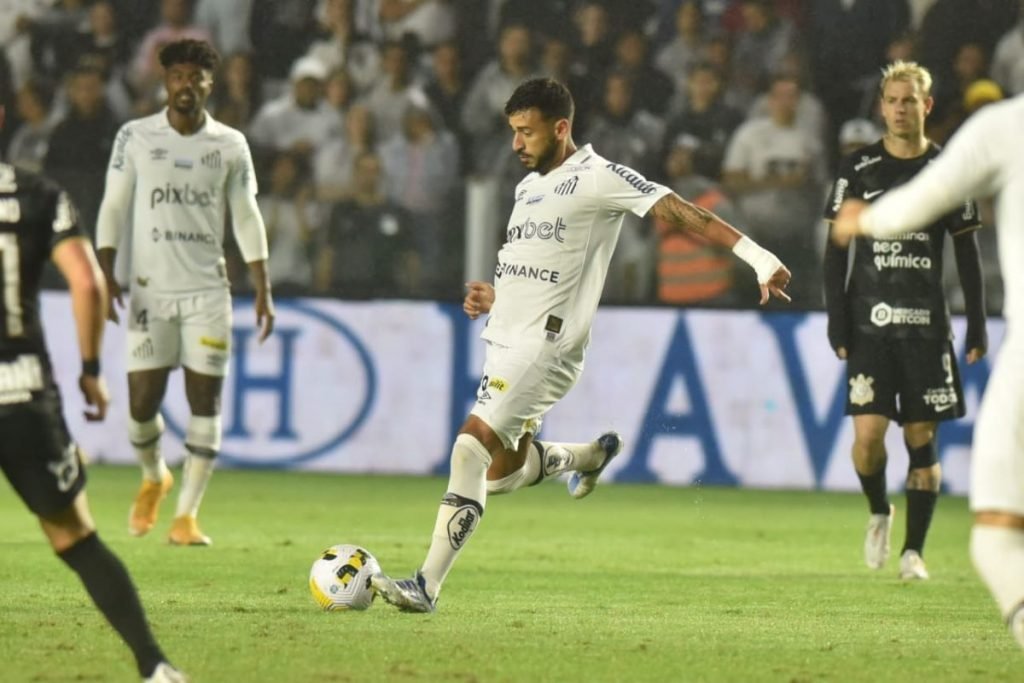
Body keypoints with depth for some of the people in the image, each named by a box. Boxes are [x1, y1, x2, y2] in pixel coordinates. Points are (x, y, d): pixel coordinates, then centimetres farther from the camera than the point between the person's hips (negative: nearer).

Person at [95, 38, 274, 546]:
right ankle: (153, 477, 29)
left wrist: (263, 290, 4)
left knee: (205, 403, -5)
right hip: (150, 289, -1)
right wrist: (107, 274, -7)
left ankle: (186, 515, 1)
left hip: (208, 291, 1)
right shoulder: (135, 138, 1)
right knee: (142, 403, -3)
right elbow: (113, 207, 4)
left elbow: (246, 219, 9)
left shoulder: (230, 145, 4)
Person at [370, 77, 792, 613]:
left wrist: (756, 256, -21)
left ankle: (427, 586, -20)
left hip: (545, 346, -9)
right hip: (505, 344, 9)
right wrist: (492, 297, 9)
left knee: (471, 448, -20)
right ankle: (591, 455, 40)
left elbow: (679, 212, -13)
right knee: (500, 474, 15)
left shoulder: (598, 177, -7)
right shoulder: (528, 187, 18)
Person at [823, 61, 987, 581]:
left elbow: (967, 253, 8)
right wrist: (836, 322, -2)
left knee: (922, 436, 0)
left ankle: (914, 550, 7)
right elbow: (836, 250, 5)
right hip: (870, 320, 0)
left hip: (926, 323, 0)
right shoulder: (858, 170, 3)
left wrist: (977, 326, 2)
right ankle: (879, 512, 18)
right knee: (867, 432, -10)